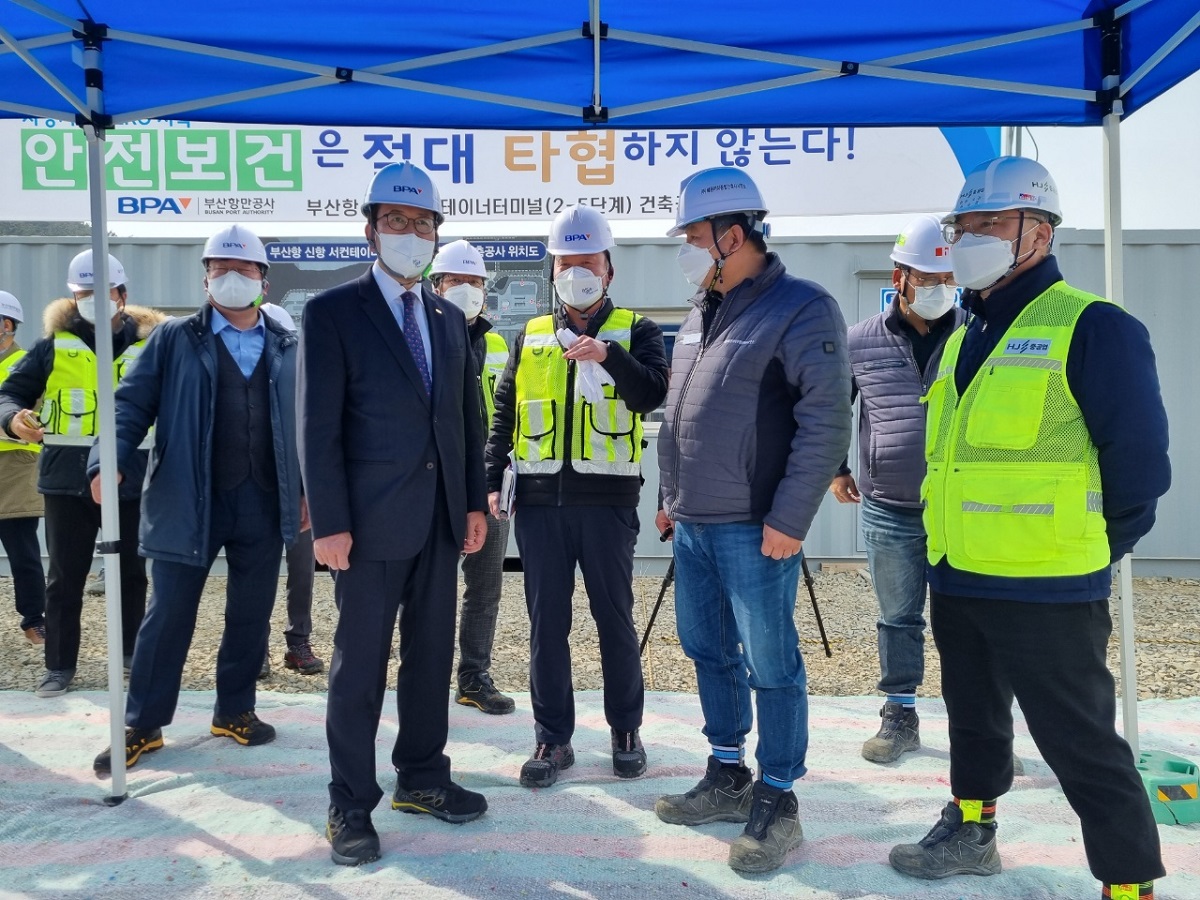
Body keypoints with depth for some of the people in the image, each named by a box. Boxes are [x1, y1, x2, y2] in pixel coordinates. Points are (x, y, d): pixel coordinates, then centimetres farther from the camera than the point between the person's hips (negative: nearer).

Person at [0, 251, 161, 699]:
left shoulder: (149, 344, 3)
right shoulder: (55, 345, 2)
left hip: (130, 479, 1)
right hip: (67, 479, 0)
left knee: (132, 572, 13)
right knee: (65, 577, 7)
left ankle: (132, 650, 30)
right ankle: (59, 665, 18)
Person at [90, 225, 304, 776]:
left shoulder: (287, 347, 9)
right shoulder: (174, 339, 3)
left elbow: (305, 422, 12)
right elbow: (133, 403, -1)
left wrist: (307, 489, 9)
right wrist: (111, 461, -18)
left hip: (263, 503, 2)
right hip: (188, 501, -2)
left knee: (251, 615, 11)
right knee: (169, 615, 5)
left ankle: (235, 710, 27)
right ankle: (142, 725, 19)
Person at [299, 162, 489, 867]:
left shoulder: (450, 318, 13)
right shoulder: (334, 312, -4)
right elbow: (319, 426, -9)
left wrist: (475, 502, 8)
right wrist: (329, 522, -14)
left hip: (441, 519, 6)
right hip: (373, 520, -5)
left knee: (432, 655, 14)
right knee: (361, 664, 4)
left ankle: (422, 776, 30)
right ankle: (352, 802, 18)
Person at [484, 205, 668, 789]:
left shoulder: (635, 331, 5)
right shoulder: (530, 337, 13)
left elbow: (654, 395, -11)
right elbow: (504, 414, 14)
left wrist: (609, 356, -26)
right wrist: (491, 480, 4)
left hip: (607, 500, -2)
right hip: (540, 501, 3)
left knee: (615, 617, 7)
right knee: (546, 622, 6)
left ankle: (625, 729, 25)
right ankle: (552, 738, 19)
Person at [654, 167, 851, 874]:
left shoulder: (802, 308, -11)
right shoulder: (701, 314, 15)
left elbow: (826, 423, -17)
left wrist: (789, 518, -19)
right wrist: (672, 498, 20)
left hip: (755, 530, -8)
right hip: (692, 525, 9)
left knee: (771, 665, 2)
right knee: (709, 652, 16)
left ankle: (777, 802, 17)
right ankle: (727, 777, 32)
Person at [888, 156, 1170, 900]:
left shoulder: (1092, 327, -11)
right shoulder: (968, 337, 14)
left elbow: (1139, 461, -12)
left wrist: (1089, 550, -4)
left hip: (1046, 589, -8)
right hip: (957, 580, 8)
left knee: (1081, 743, 2)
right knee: (975, 719, 22)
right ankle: (971, 833, 40)